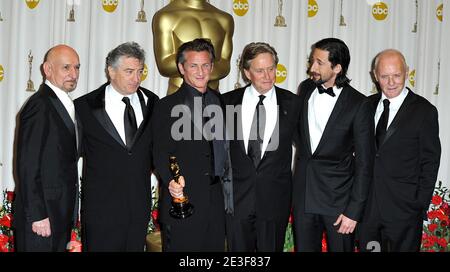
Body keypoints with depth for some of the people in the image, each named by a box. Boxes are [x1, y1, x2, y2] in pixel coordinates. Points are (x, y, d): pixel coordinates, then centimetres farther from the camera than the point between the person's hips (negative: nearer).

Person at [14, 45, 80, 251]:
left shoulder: (65, 104, 14)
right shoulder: (39, 105, -15)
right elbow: (27, 166, -19)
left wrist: (69, 214, 14)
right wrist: (37, 216, -20)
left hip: (60, 213, 9)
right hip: (41, 214, -9)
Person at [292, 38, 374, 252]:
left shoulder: (358, 104, -12)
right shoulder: (305, 89, 3)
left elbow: (364, 162, -11)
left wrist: (354, 211, -13)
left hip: (338, 197, -4)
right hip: (303, 194, 4)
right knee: (304, 248, 12)